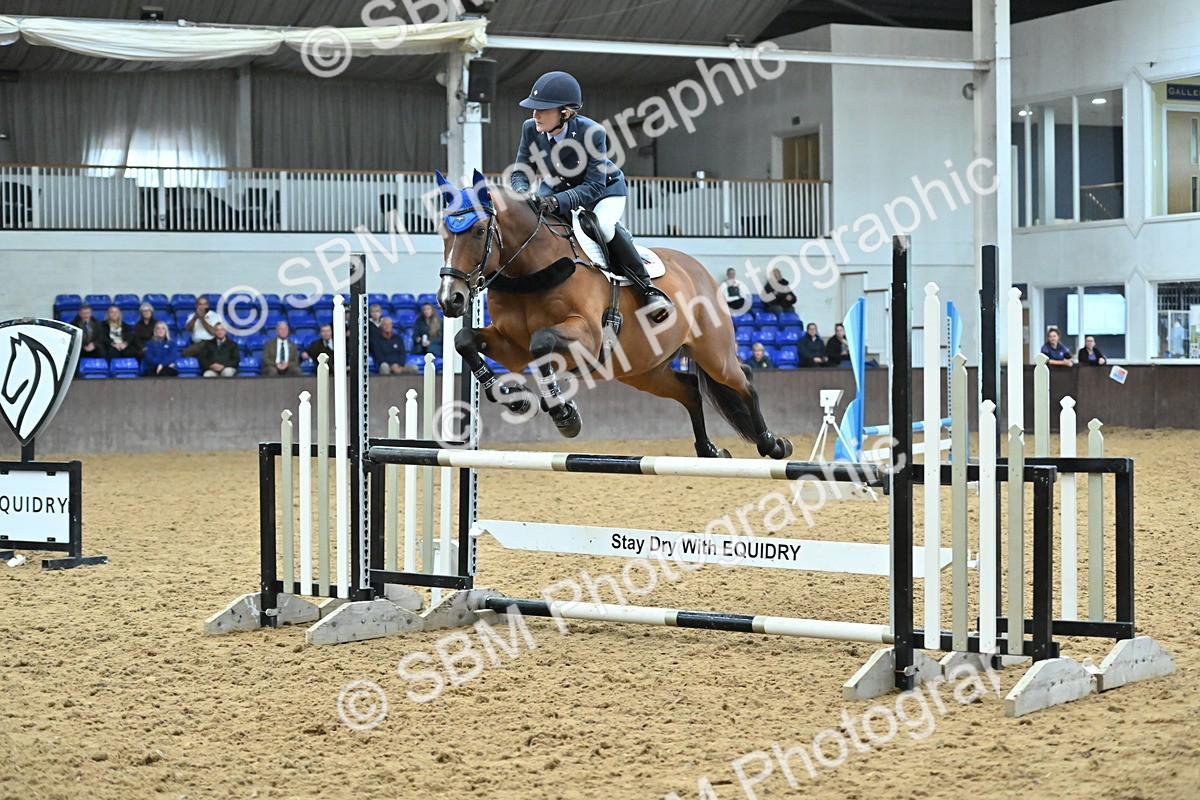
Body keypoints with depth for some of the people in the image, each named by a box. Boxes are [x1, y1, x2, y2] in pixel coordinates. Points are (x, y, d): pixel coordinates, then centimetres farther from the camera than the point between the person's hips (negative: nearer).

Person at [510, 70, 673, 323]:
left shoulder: (592, 132, -34)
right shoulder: (531, 129, -21)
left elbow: (594, 186, -35)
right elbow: (520, 172, -13)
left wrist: (558, 201, -51)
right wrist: (524, 193, -38)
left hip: (606, 188, -5)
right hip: (557, 186, 5)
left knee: (604, 225, -35)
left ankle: (648, 288, -21)